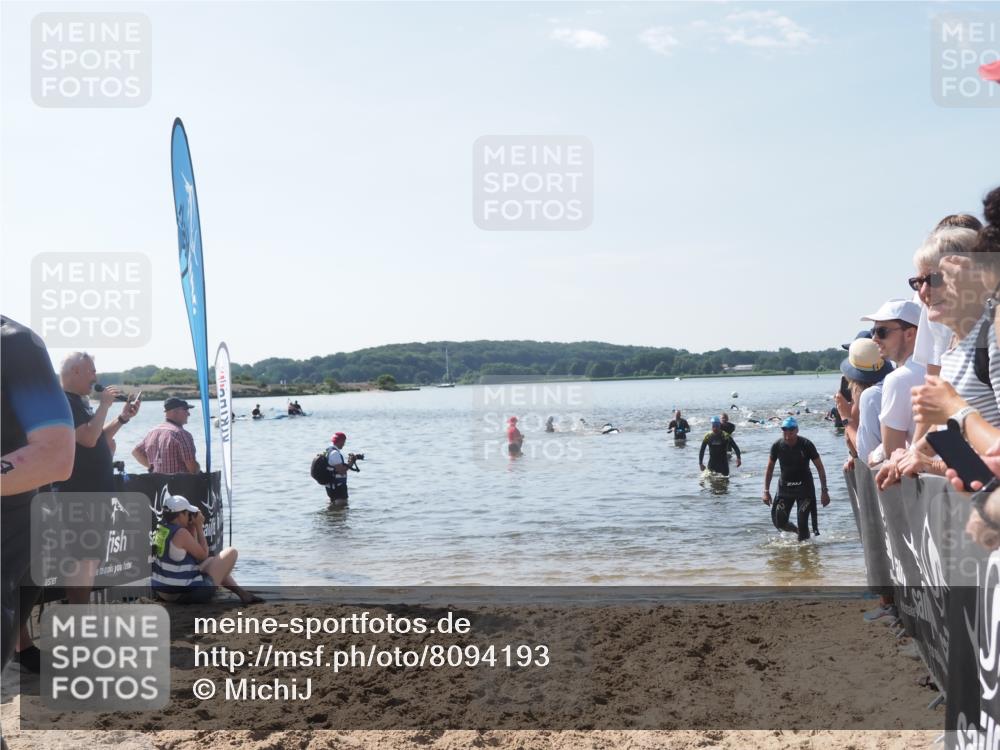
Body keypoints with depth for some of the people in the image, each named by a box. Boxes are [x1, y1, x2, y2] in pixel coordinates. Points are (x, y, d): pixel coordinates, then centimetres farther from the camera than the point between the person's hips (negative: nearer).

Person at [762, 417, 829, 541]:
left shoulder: (806, 445, -14)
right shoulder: (777, 446, -8)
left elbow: (820, 468, -8)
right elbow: (769, 468, 4)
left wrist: (824, 491, -11)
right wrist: (766, 491, 1)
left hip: (804, 487, -3)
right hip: (785, 487, 3)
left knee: (802, 522, -10)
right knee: (779, 523, 3)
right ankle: (797, 531, 33)